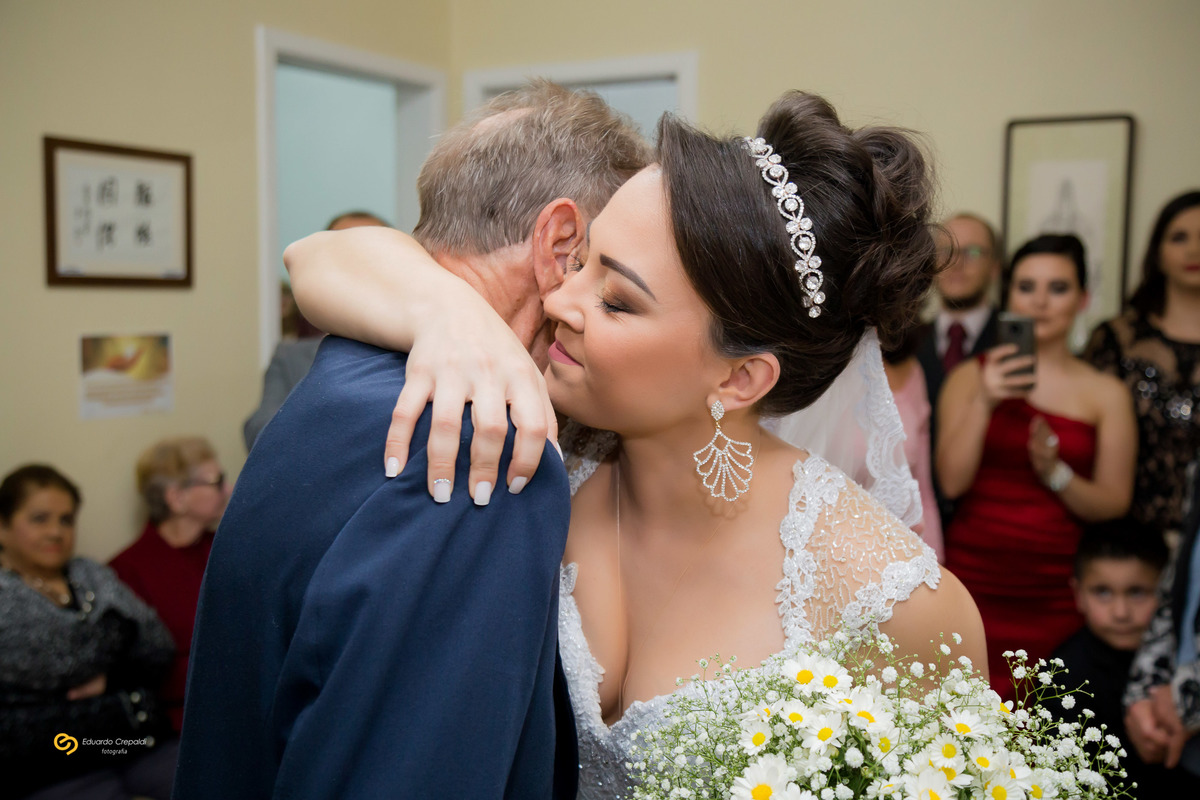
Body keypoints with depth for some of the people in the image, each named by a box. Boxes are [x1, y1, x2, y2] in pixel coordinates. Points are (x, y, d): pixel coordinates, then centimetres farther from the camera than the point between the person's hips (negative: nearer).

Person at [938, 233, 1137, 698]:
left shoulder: (1105, 394, 6)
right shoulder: (971, 376, 6)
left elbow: (1114, 505, 4)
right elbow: (951, 481, -3)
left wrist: (1055, 473, -14)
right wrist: (984, 403, -14)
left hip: (1055, 594, 0)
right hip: (973, 580, 0)